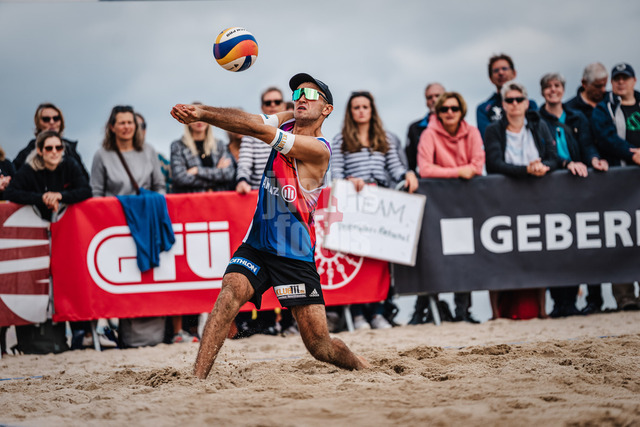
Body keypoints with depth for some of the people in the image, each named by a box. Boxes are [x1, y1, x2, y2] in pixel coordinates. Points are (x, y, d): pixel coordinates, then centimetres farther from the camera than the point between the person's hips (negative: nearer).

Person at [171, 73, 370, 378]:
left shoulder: (318, 149, -16)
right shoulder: (288, 121, 6)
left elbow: (258, 130, -25)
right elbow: (247, 119, -11)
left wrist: (203, 114, -28)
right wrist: (200, 111, -29)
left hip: (296, 257, -5)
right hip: (256, 245, 5)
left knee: (320, 346, -1)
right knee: (230, 293, -25)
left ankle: (363, 367, 30)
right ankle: (197, 380, -29)